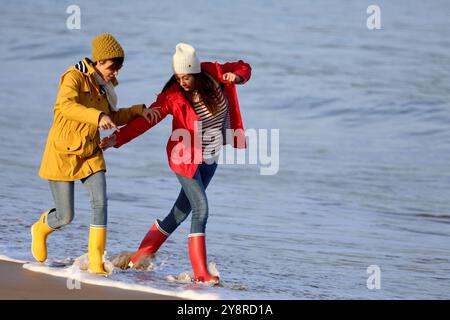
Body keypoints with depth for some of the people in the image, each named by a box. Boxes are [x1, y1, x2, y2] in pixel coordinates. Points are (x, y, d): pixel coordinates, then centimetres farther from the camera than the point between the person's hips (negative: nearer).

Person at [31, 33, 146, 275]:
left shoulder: (103, 86, 9)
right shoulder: (74, 77, -15)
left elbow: (112, 118, 21)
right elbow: (66, 105, -35)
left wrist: (137, 110, 5)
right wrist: (98, 116, -49)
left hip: (90, 154, 6)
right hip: (63, 154, -6)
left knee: (100, 202, -17)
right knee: (65, 217, -1)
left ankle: (96, 261, -12)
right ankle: (41, 229, 34)